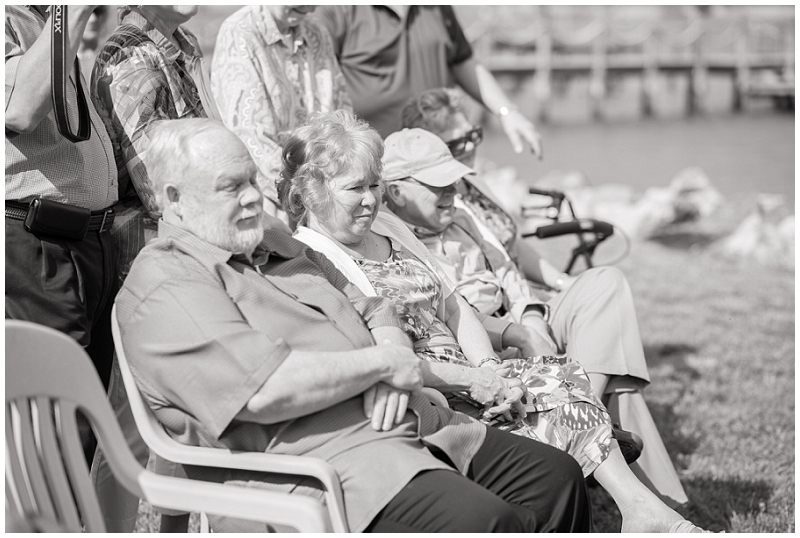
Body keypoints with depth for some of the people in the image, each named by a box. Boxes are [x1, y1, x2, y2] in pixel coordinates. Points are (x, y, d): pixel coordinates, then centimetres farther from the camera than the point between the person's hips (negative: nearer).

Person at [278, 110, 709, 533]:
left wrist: (489, 369, -1)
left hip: (461, 376, 8)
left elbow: (454, 309, 17)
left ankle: (640, 506, -18)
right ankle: (641, 509, -16)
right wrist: (471, 381, -18)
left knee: (561, 377, -12)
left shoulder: (389, 229, 18)